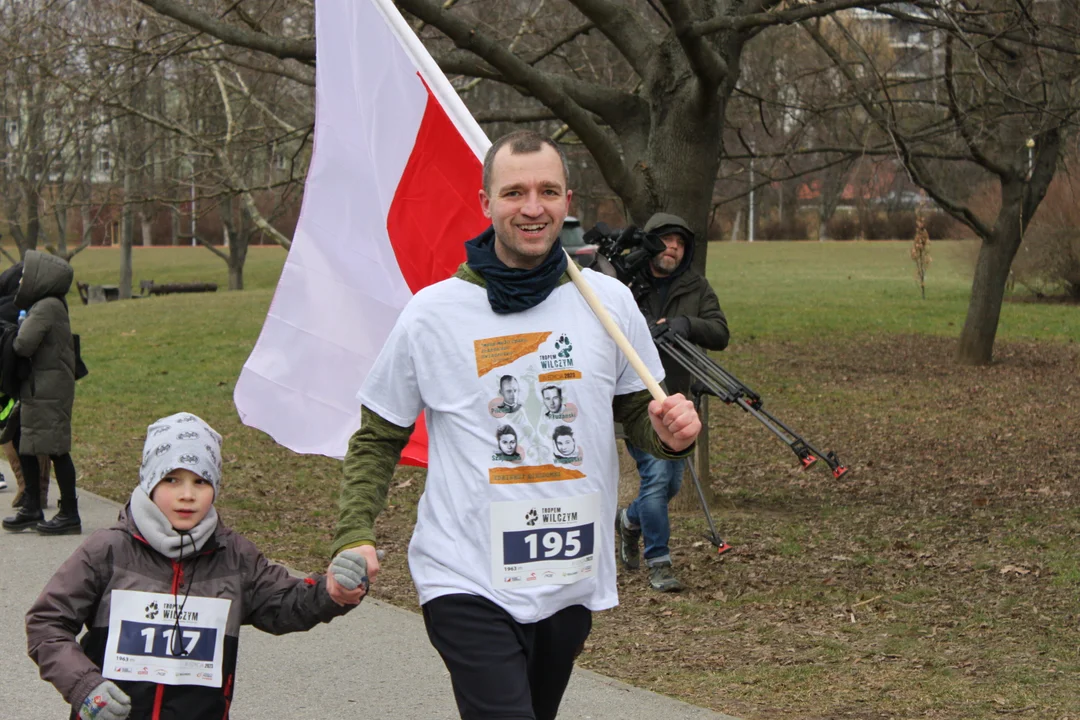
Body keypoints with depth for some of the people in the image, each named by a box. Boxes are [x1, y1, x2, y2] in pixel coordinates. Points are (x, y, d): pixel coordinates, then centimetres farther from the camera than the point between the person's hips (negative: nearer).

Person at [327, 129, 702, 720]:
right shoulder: (431, 314, -3)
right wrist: (354, 536, -9)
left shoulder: (610, 302, 3)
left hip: (573, 583, 4)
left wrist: (670, 433, -9)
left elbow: (638, 414, 15)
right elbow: (377, 440, 5)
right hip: (468, 584, -4)